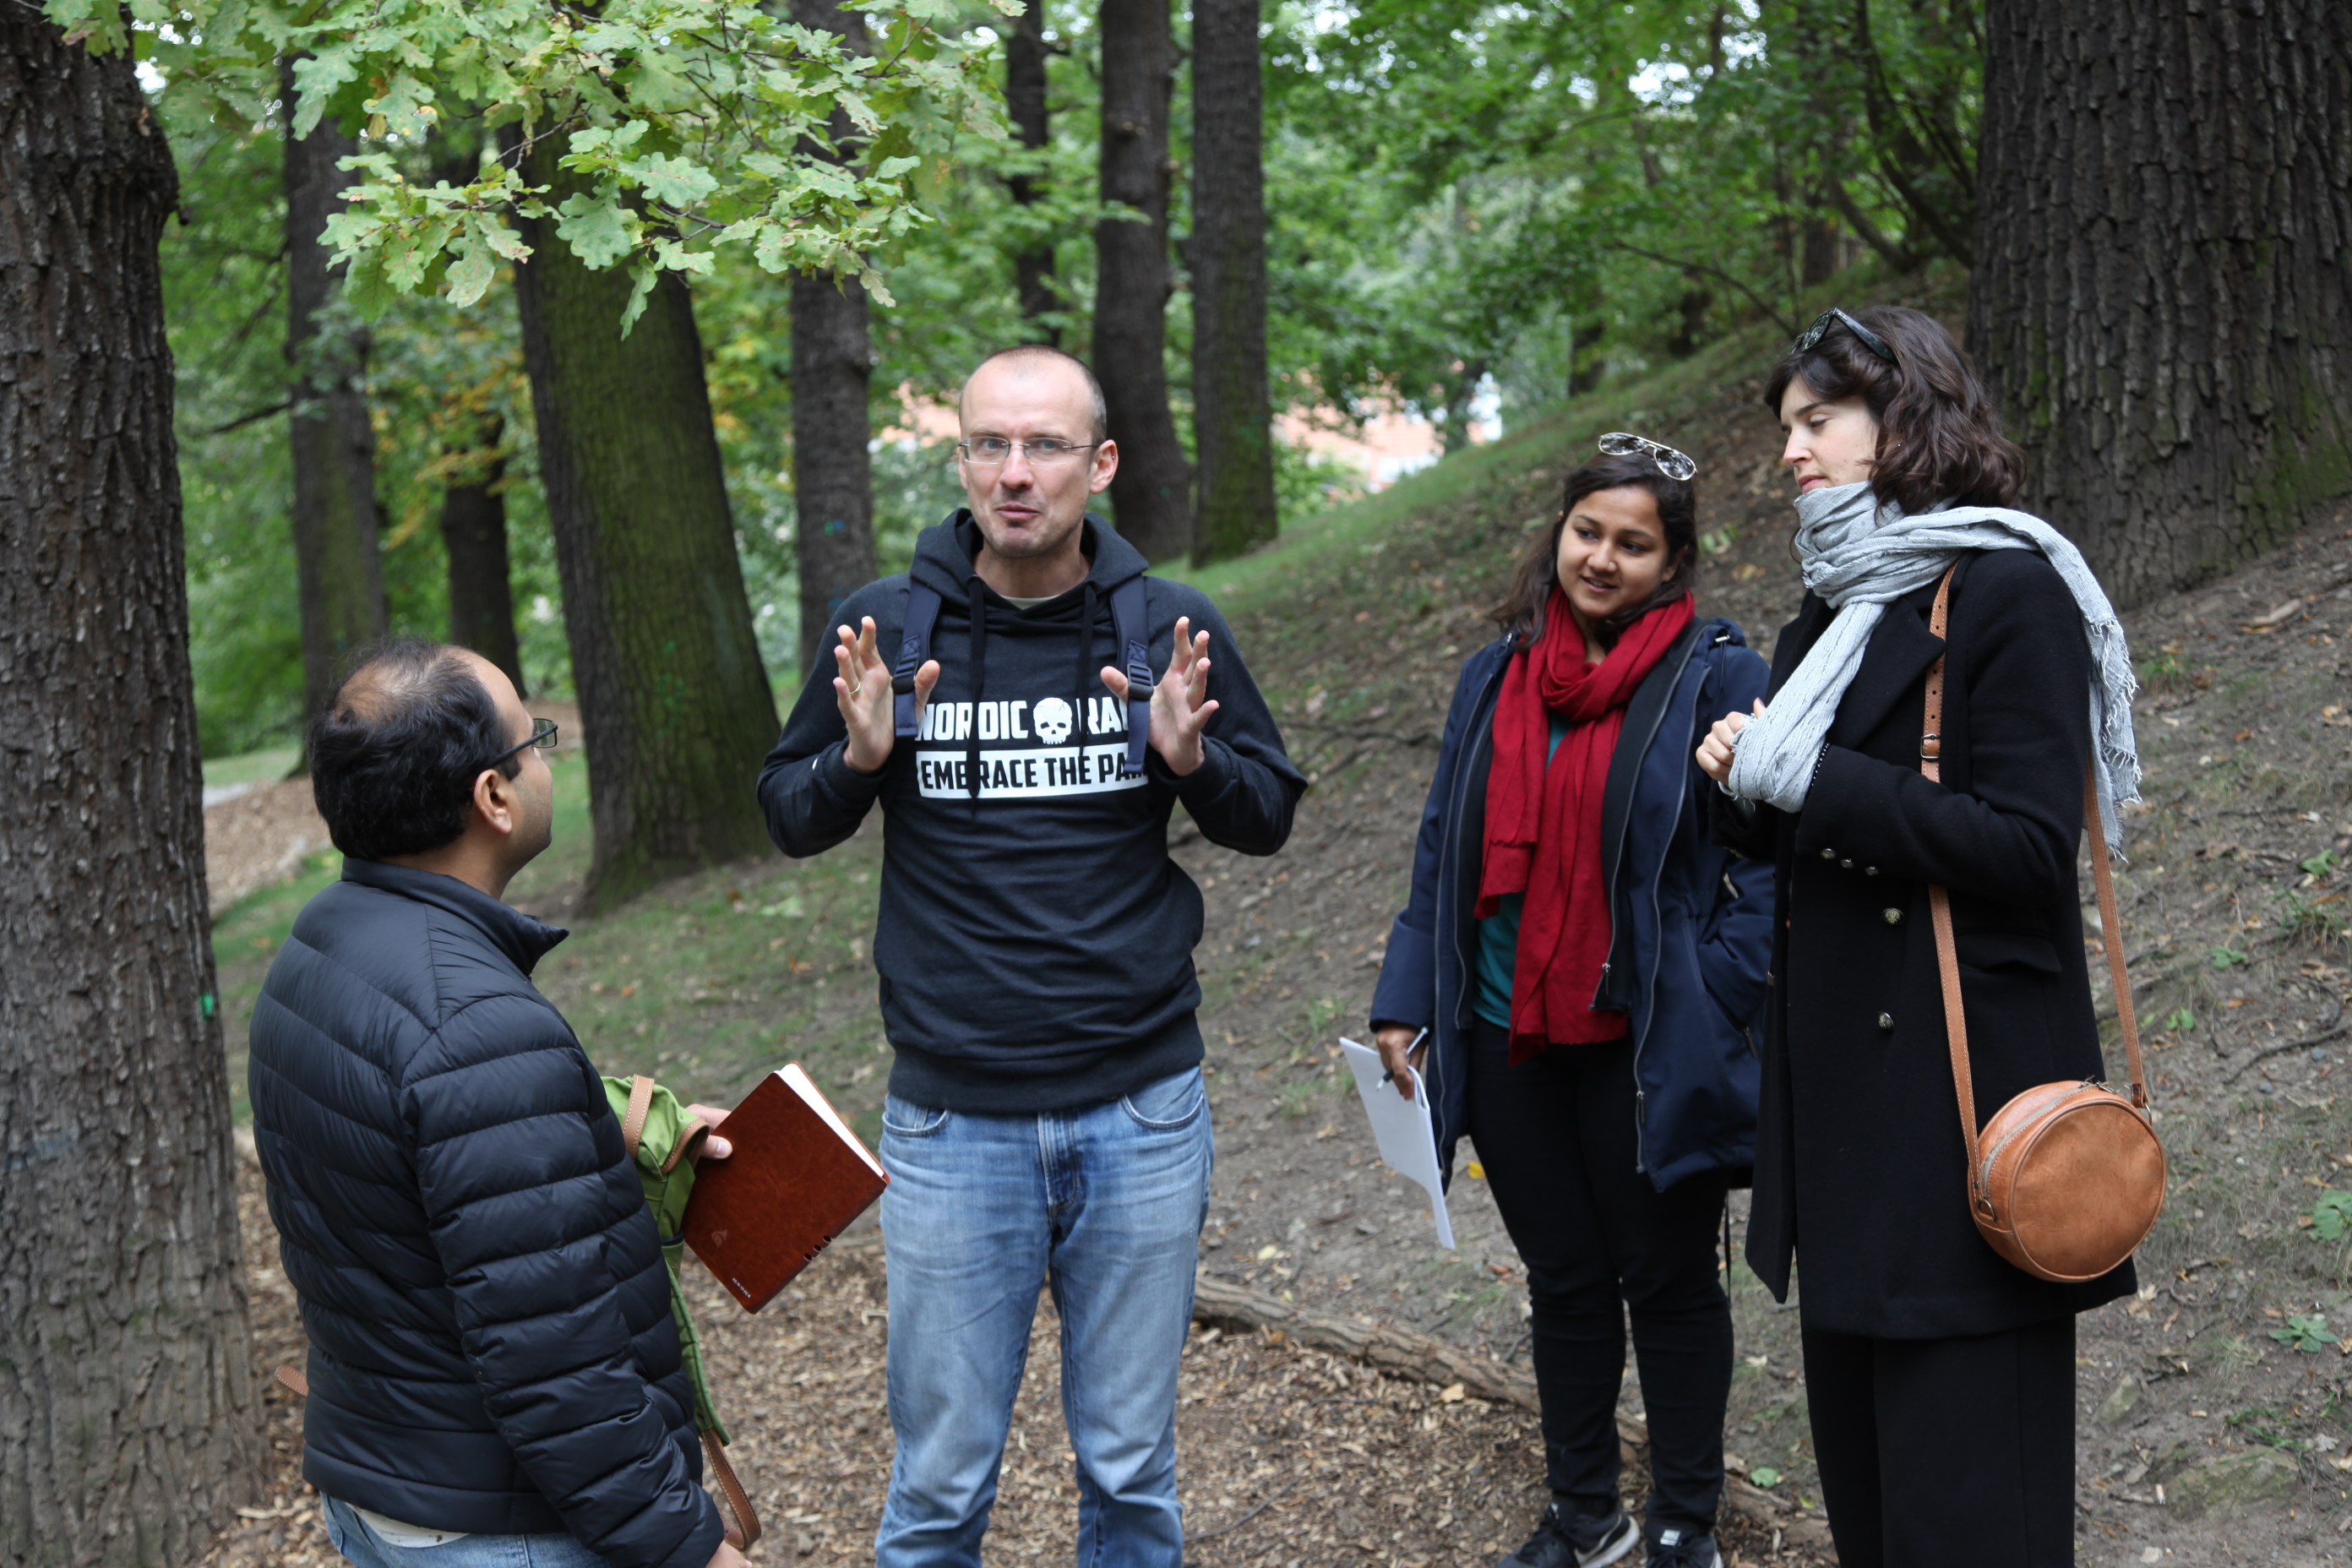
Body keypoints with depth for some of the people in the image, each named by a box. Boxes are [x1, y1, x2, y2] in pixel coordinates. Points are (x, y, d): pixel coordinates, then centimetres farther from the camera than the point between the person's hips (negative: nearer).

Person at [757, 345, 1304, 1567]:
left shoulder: (1173, 628, -1)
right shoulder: (886, 625, -3)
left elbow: (1268, 816, 7)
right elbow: (788, 816, 7)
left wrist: (1193, 759, -14)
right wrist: (859, 757, -14)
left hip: (1141, 1111, 1)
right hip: (951, 1119, -1)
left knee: (1131, 1466, 15)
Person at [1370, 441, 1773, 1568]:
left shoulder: (1717, 679, -8)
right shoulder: (1494, 679, 7)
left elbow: (1763, 871, -11)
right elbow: (1443, 853, 11)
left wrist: (1704, 1018, -18)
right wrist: (1406, 1003, 5)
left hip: (1645, 1046, -5)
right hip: (1509, 1041, 5)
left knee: (1666, 1281, 10)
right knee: (1563, 1283, 16)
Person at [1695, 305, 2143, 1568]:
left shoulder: (2009, 591, -9)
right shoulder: (1831, 611, 16)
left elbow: (2028, 848, -18)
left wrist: (1805, 776, -17)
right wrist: (1744, 791, -1)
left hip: (1962, 1086, -8)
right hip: (1840, 1084, 8)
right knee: (1859, 1461, 15)